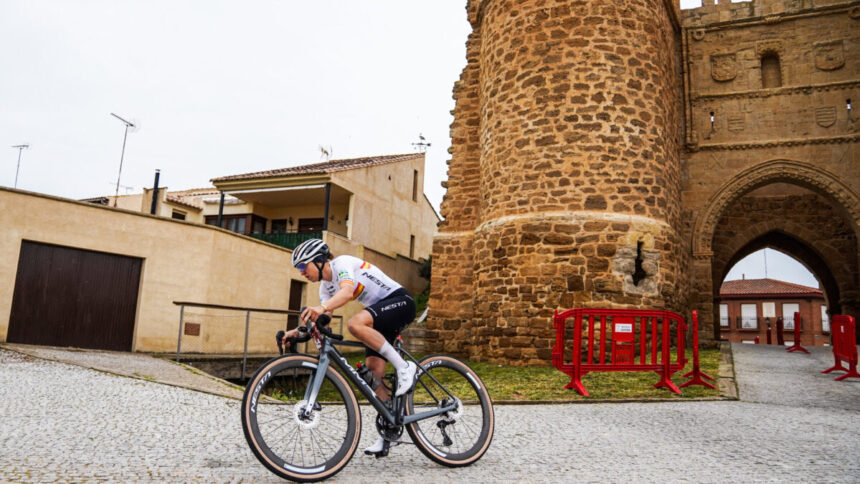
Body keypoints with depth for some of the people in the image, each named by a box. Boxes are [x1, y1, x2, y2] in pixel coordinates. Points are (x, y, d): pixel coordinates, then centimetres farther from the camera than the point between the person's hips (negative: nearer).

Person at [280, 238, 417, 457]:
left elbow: (347, 292, -36)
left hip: (400, 301, -9)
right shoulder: (326, 287, 11)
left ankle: (404, 367, -23)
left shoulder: (342, 263, -15)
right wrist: (299, 331, -13)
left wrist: (322, 307, -52)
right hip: (381, 316, 9)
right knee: (373, 370, -3)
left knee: (355, 323, -34)